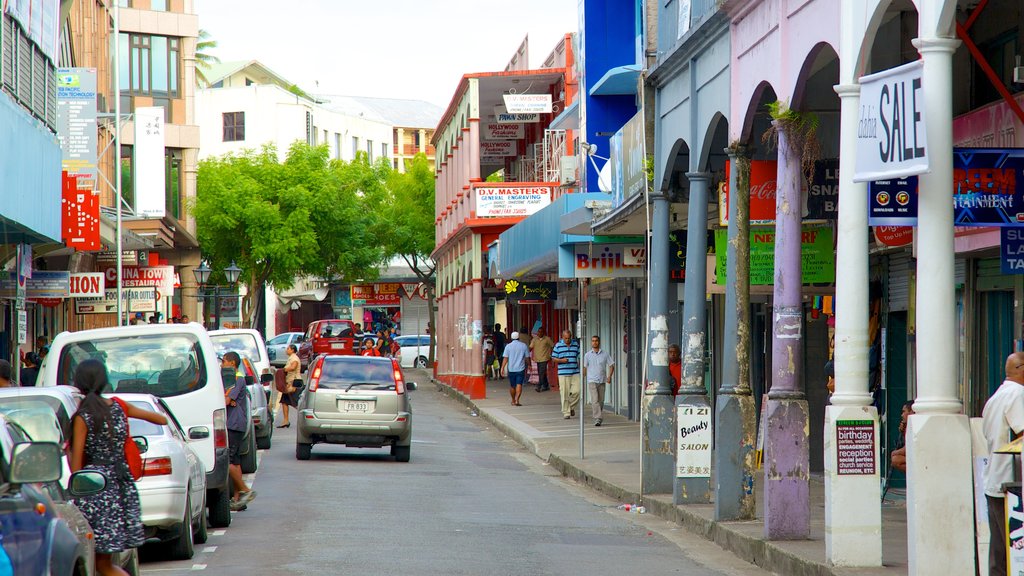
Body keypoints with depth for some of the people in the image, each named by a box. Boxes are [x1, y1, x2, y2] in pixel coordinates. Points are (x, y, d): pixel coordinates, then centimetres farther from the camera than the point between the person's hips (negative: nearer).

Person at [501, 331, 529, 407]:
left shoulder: (508, 346, -3)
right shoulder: (524, 346, -1)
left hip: (511, 369, 1)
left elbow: (505, 358, -8)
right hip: (520, 369, -1)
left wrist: (502, 368, -7)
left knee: (512, 386, 13)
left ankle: (513, 401, 25)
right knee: (519, 385, -6)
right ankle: (517, 400, -22)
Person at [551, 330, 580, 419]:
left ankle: (572, 407, 18)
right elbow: (553, 358, 5)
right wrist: (561, 360, -13)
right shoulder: (558, 345, 3)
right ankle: (566, 412, 5)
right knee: (565, 394, -3)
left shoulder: (576, 344, 10)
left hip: (575, 373, 2)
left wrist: (580, 368, 9)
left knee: (576, 391, -7)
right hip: (563, 373, -2)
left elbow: (579, 357, 15)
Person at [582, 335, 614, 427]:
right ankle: (597, 419, -18)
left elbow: (611, 365, 8)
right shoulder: (587, 355, 3)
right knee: (595, 400, -14)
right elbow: (584, 368, 7)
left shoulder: (605, 354, 4)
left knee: (601, 401, 8)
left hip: (602, 381, 2)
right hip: (592, 381, -2)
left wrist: (609, 376, -4)